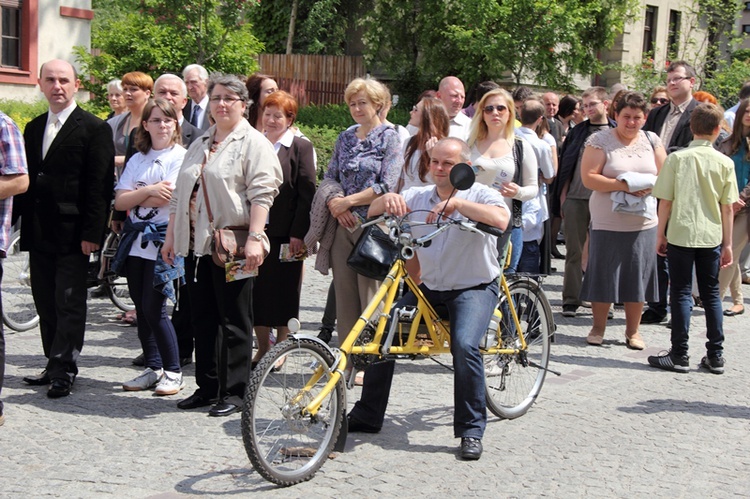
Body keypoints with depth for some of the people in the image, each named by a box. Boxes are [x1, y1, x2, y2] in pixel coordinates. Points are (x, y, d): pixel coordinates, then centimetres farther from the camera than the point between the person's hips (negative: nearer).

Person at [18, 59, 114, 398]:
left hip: (73, 234, -6)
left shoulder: (94, 129, -5)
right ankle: (54, 366, 20)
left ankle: (63, 371, 3)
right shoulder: (33, 128, 16)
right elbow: (27, 180, 16)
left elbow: (100, 186, -10)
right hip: (39, 235, 7)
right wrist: (25, 227, 9)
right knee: (46, 304, 11)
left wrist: (92, 233, -15)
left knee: (69, 304, -2)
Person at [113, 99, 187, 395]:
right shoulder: (137, 160, 12)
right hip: (137, 240, 6)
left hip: (163, 242, -6)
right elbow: (119, 202, 3)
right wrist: (148, 191, -12)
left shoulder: (181, 157, -4)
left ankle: (173, 372, 5)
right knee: (141, 309, 8)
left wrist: (135, 197, -3)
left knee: (154, 308, -8)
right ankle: (153, 368, 20)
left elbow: (170, 197, -16)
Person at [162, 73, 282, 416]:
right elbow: (180, 195, 22)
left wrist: (254, 239, -22)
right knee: (202, 317, 11)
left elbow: (261, 194, -13)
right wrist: (170, 237, 18)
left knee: (233, 320, -1)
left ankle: (234, 391, 6)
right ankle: (207, 386, 20)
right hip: (197, 243, 7)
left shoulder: (253, 143, -3)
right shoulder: (200, 145, 20)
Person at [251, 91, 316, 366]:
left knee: (283, 291, 4)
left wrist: (298, 233, -13)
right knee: (257, 291, 7)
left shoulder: (300, 147, -2)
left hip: (285, 232, -4)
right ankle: (263, 348, 19)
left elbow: (307, 193, -7)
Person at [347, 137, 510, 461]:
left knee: (464, 345, -30)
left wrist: (456, 203, -31)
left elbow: (500, 220, -28)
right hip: (430, 289, 5)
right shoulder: (418, 197, 6)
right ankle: (367, 416, 8)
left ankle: (471, 430, -13)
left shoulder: (481, 195, -7)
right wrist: (389, 199, -19)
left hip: (474, 288, -5)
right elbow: (373, 211, 3)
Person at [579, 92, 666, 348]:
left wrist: (648, 186, -12)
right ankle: (598, 327, 17)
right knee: (603, 276, 2)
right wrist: (624, 186, -20)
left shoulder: (652, 140, 9)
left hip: (643, 222, 3)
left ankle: (633, 331, 19)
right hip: (607, 223, -3)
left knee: (638, 277, 6)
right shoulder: (600, 140, -3)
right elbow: (589, 178, -11)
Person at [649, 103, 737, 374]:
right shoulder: (725, 163, -1)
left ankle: (679, 355, 4)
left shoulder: (677, 158, -6)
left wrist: (661, 234, 5)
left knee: (681, 293, 3)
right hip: (711, 236, 2)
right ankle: (715, 356, 15)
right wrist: (727, 244, 8)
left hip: (681, 234, -2)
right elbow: (727, 207, 1)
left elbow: (665, 202, -5)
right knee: (711, 293, 11)